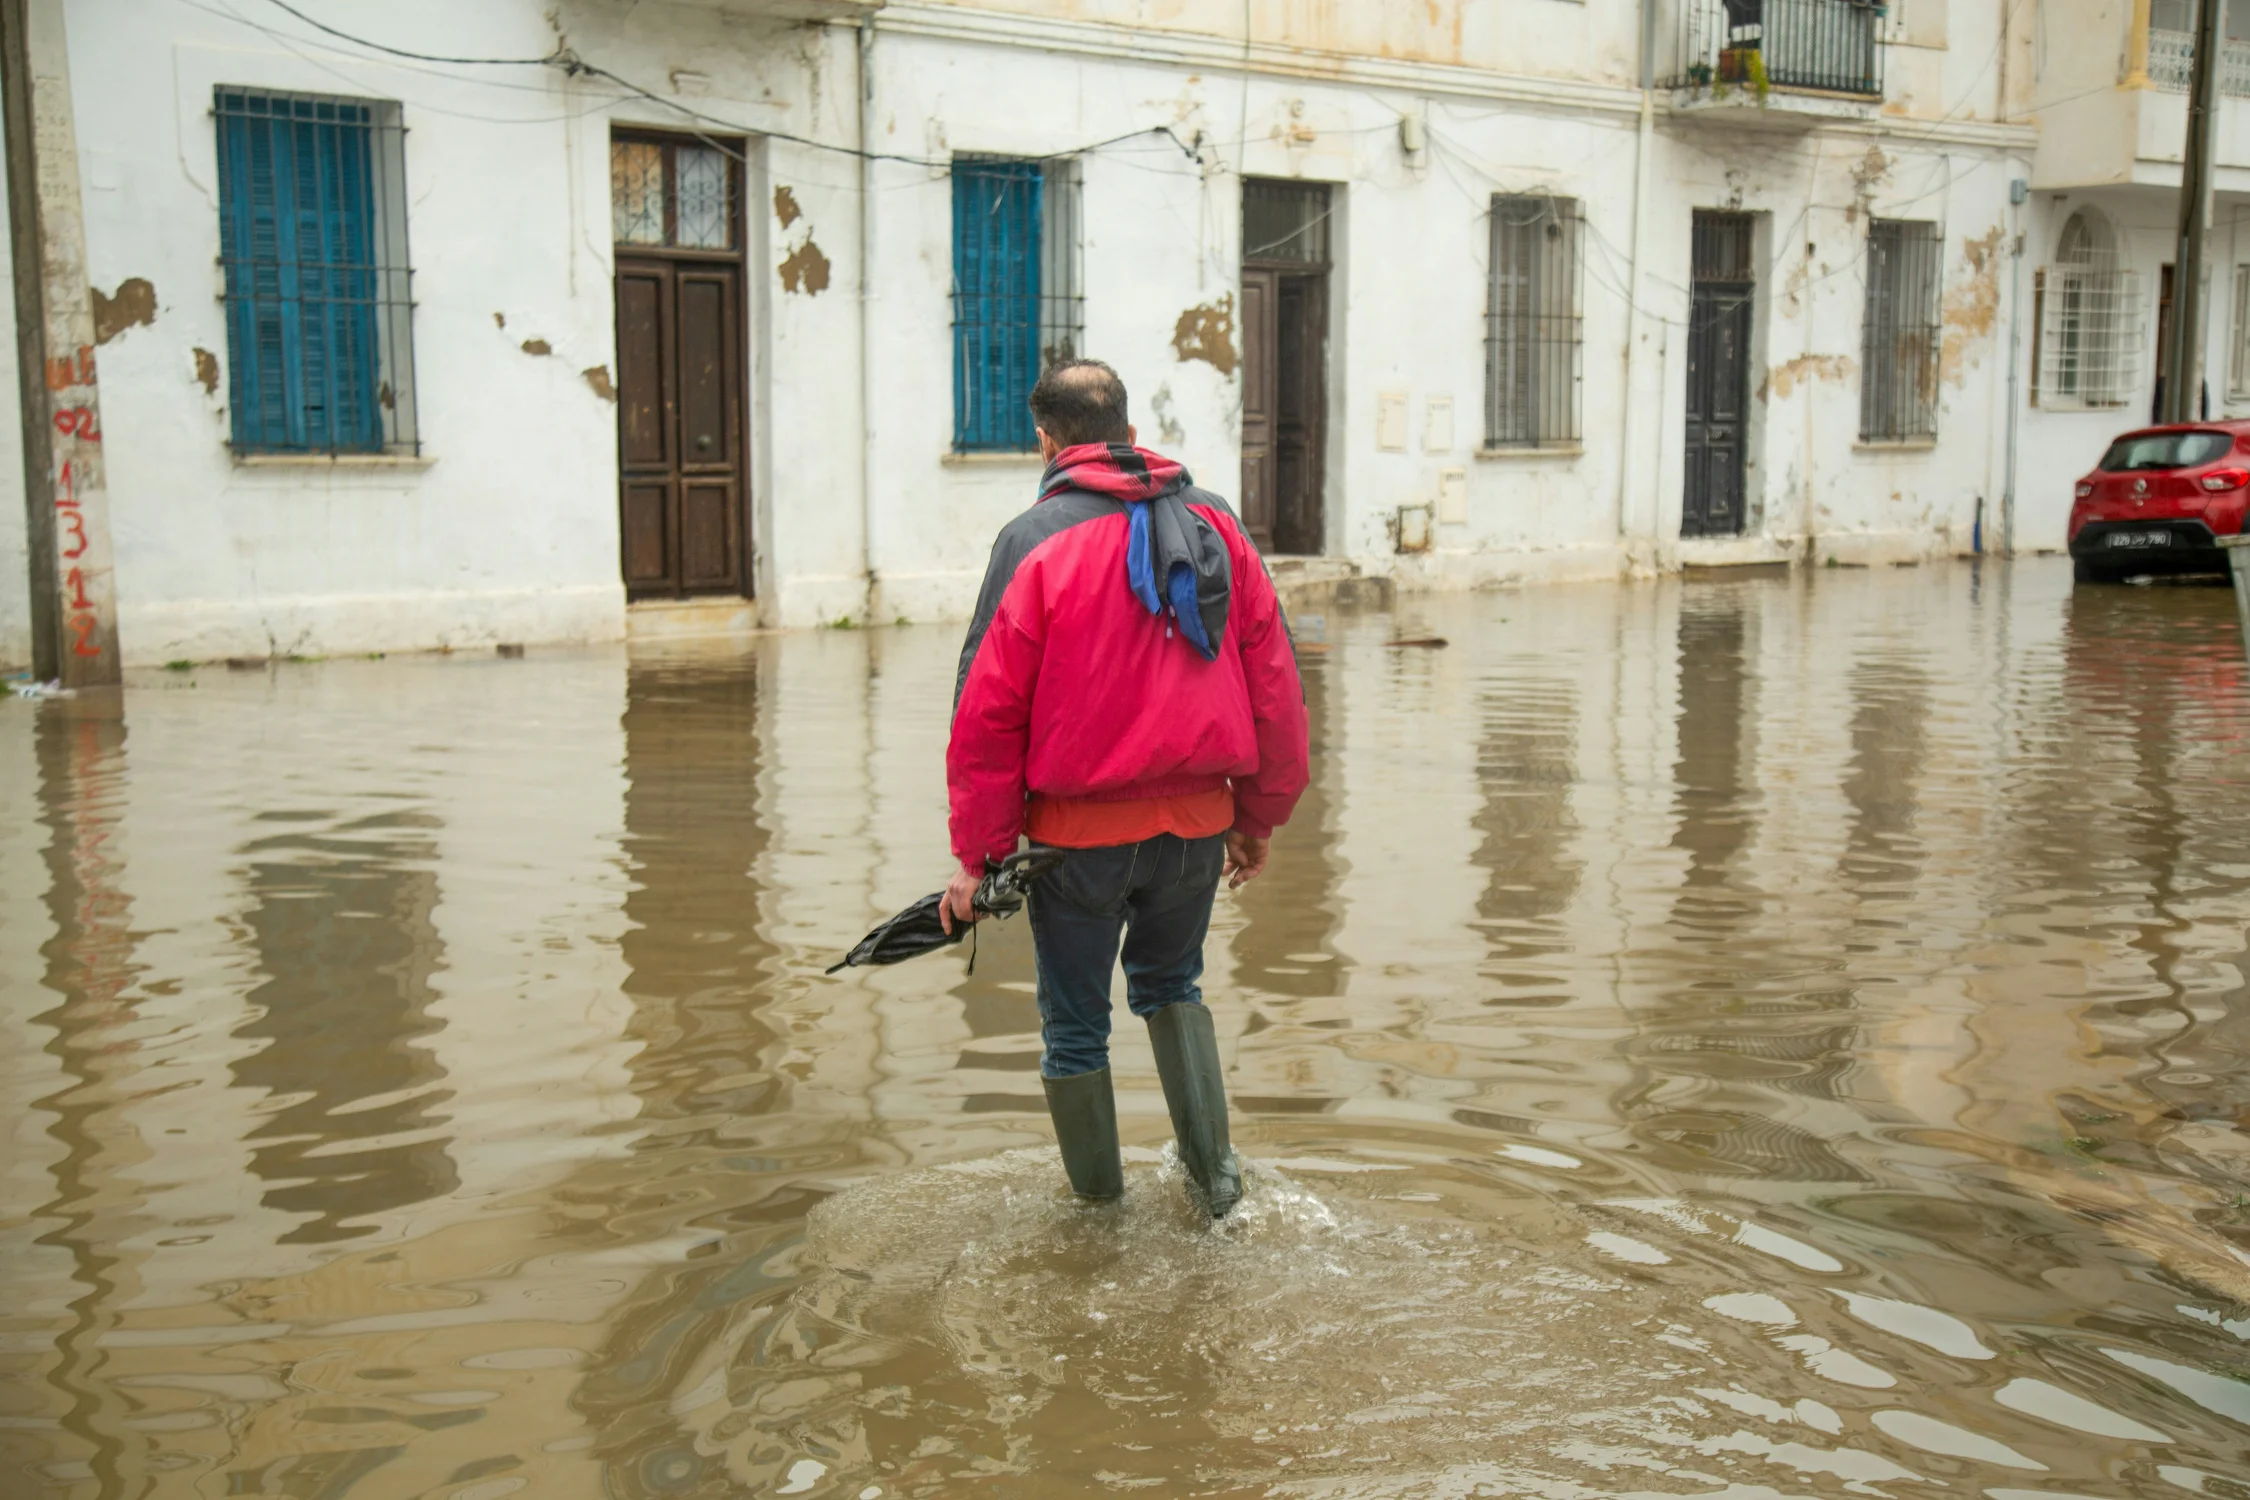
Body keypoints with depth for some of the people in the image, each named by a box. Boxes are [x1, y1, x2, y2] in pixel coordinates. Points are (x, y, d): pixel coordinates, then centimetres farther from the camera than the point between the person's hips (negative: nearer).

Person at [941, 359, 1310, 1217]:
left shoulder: (1034, 540, -8)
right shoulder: (1215, 524, 5)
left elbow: (988, 710, -11)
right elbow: (1274, 680, 6)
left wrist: (977, 855, -5)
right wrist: (1259, 818, 14)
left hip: (1080, 831, -4)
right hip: (1199, 822, 4)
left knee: (1075, 1024, 14)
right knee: (1171, 984, 28)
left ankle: (1098, 1207, 26)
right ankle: (1211, 1166, 23)